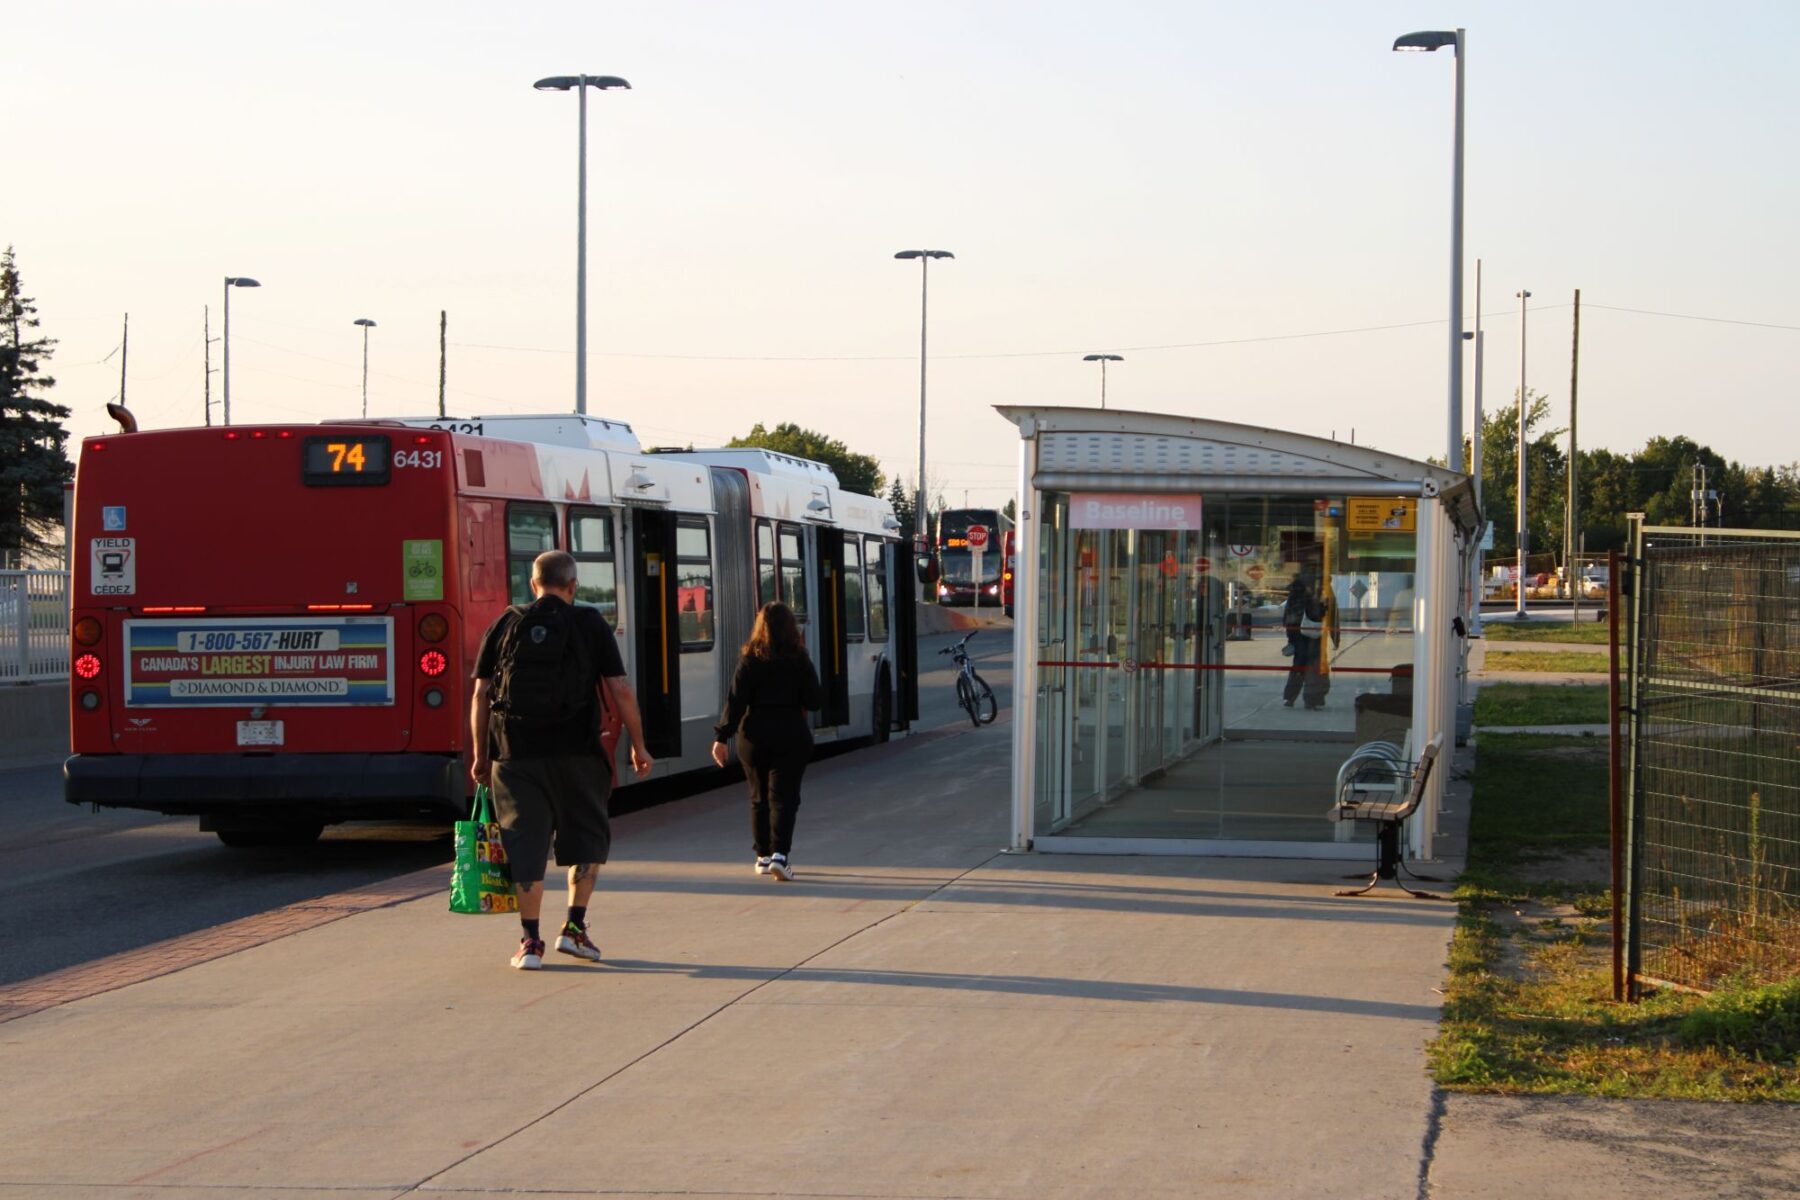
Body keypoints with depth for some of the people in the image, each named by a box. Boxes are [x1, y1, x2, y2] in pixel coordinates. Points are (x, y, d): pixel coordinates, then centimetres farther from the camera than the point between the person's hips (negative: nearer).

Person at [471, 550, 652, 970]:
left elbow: (481, 694, 4)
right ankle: (574, 927, 10)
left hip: (515, 752, 1)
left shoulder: (505, 625, 6)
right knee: (587, 837, 16)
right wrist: (638, 746, 7)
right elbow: (619, 691, -2)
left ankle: (530, 942, 5)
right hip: (576, 751, -1)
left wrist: (481, 755, 10)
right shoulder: (590, 624, 2)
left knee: (525, 844, 5)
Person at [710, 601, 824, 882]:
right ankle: (779, 854, -17)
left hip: (755, 736, 1)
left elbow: (736, 701, -8)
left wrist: (722, 736, -5)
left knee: (759, 797, 14)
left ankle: (763, 856, 21)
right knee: (783, 796, -2)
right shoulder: (799, 659, -4)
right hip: (791, 736, -1)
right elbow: (816, 700, -3)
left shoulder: (749, 659, -4)